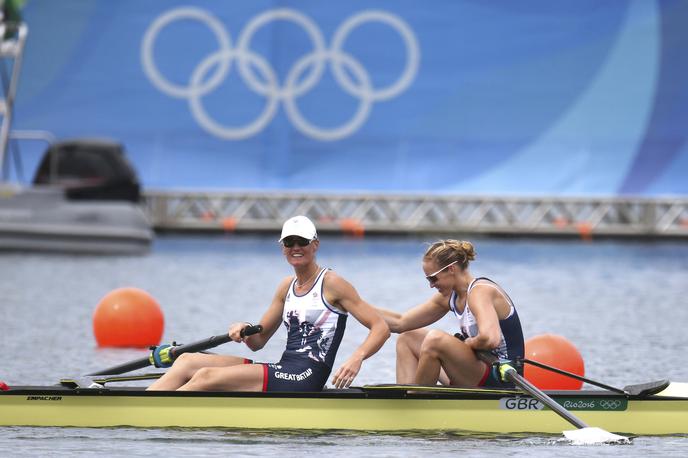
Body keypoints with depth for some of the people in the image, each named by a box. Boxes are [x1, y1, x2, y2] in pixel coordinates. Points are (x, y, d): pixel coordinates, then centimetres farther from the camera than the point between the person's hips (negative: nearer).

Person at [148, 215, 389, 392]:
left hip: (304, 380, -8)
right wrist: (245, 331, -3)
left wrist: (357, 358, -24)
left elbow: (381, 327, -6)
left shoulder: (331, 283, -2)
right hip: (283, 371, 8)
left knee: (205, 377, -21)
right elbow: (258, 341, 22)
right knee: (188, 361, -4)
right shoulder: (287, 287, 19)